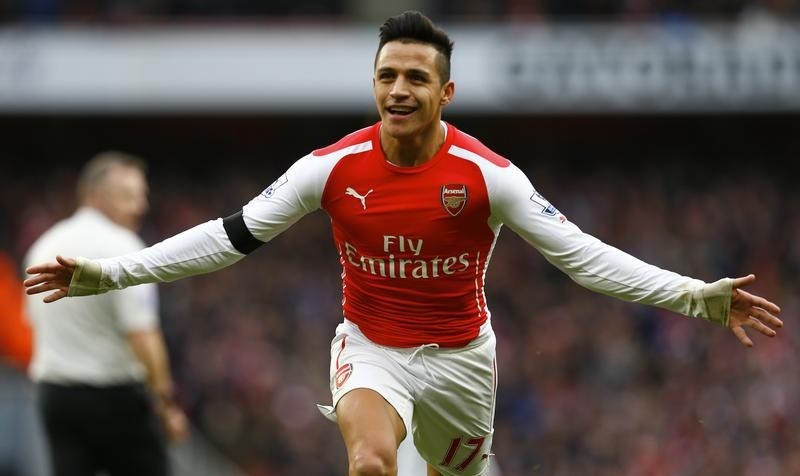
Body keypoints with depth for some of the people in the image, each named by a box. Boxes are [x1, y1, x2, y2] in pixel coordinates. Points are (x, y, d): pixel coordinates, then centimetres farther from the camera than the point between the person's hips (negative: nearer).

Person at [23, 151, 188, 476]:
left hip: (54, 394, 6)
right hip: (116, 396, -6)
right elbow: (141, 335, -20)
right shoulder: (121, 246, -15)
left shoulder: (44, 246, 10)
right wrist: (166, 403, -15)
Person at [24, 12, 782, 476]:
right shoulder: (331, 168, -13)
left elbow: (579, 252, -13)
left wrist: (695, 297, -23)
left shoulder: (488, 176, -16)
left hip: (459, 353, 1)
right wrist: (108, 274, -11)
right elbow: (231, 236, -6)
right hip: (371, 347, -1)